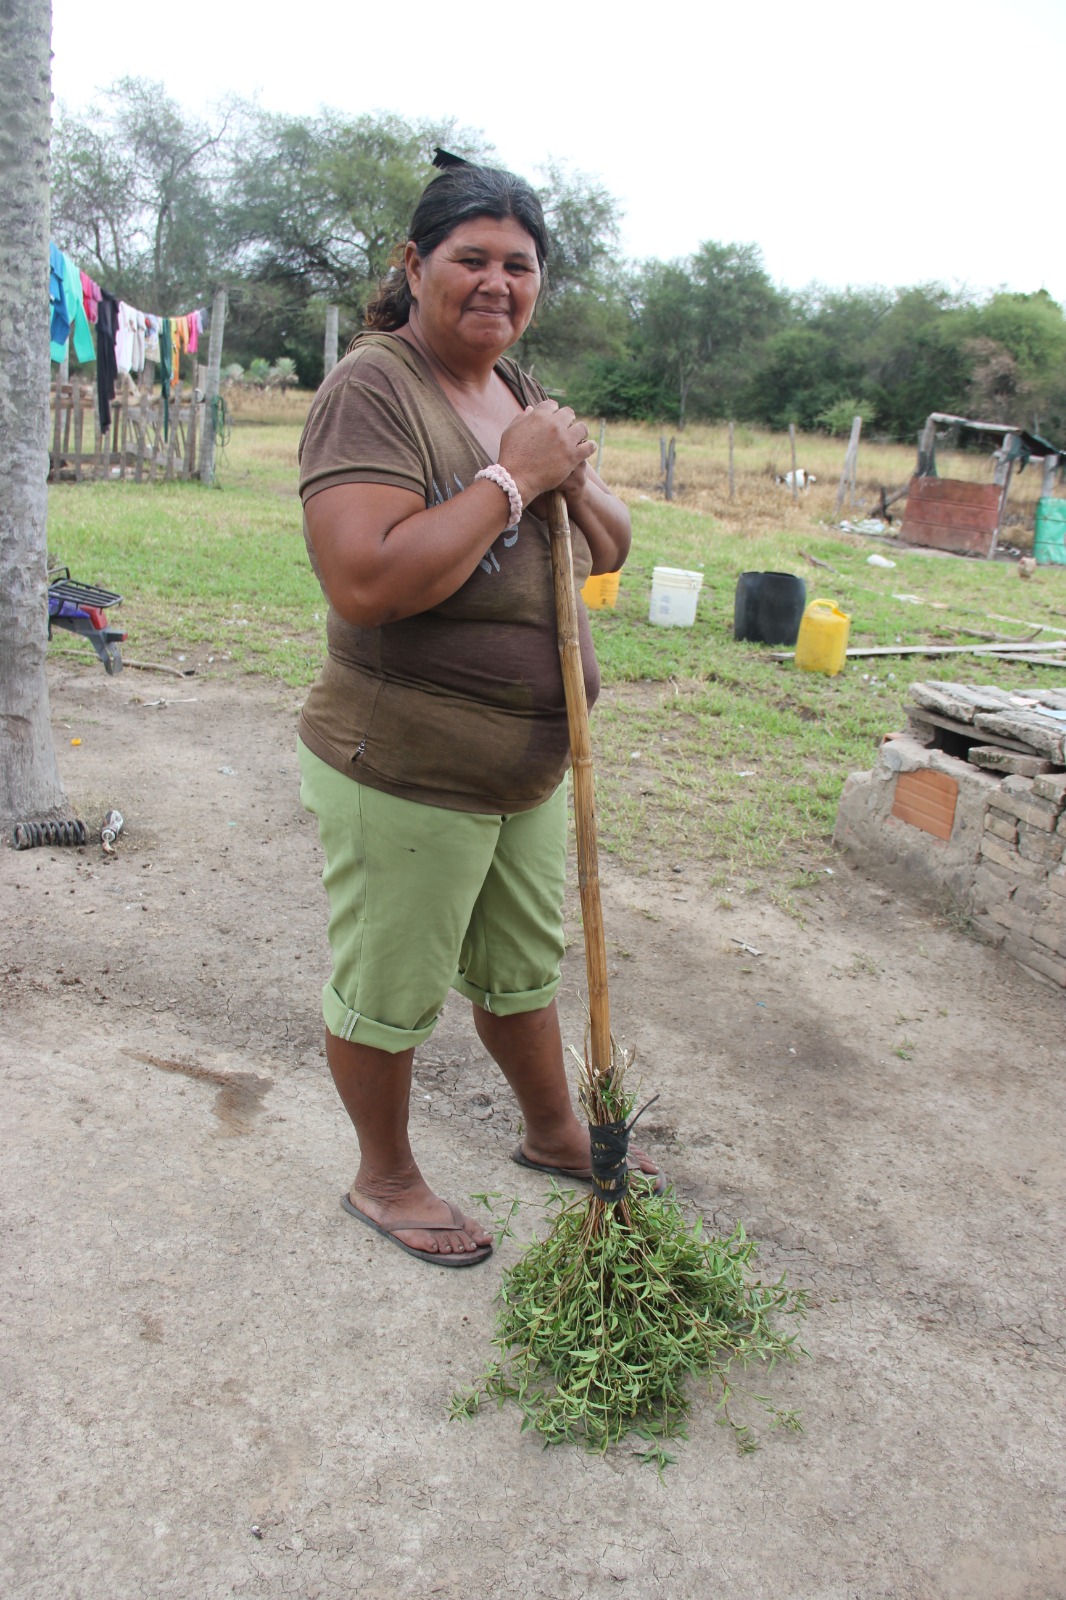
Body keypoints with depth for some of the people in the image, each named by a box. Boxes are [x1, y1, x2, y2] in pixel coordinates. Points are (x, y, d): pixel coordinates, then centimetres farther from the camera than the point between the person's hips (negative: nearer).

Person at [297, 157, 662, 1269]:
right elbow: (366, 582, -31)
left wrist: (571, 478, -7)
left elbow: (609, 553, 15)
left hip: (527, 767, 8)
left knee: (523, 967, 25)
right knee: (388, 991, 11)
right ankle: (384, 1179, 35)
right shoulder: (373, 389, -17)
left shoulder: (517, 391, 10)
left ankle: (554, 1133, 47)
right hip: (405, 771, -8)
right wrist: (512, 476, -24)